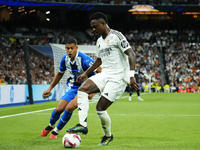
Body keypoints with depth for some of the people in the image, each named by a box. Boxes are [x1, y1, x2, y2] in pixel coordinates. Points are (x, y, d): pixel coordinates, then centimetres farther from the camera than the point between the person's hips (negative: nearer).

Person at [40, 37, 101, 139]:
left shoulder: (84, 59, -27)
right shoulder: (65, 59, -7)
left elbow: (100, 71, -26)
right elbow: (60, 74, 13)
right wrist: (50, 89, 13)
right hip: (72, 86, 5)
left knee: (69, 107, -22)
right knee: (59, 109, -3)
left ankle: (56, 131, 2)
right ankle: (51, 126, 32)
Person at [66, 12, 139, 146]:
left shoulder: (116, 36, -11)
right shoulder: (99, 41, 16)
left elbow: (131, 55, -17)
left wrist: (131, 76, -27)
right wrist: (86, 73, 31)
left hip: (118, 78, -8)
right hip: (104, 75, 8)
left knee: (100, 108, -10)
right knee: (82, 90, -15)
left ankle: (108, 136, 15)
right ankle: (82, 125, -18)